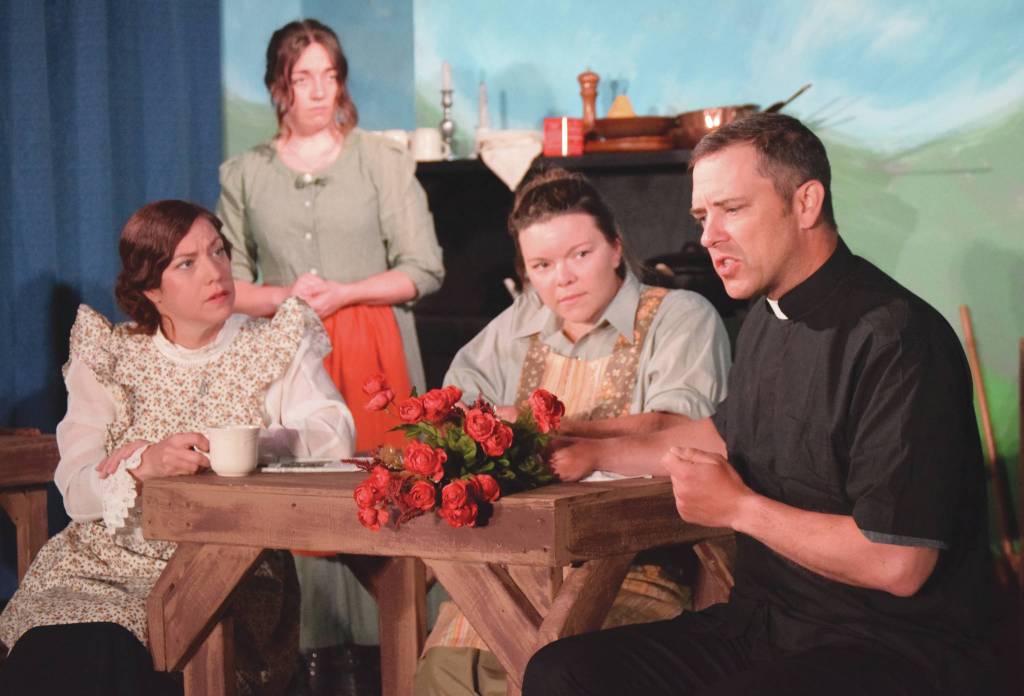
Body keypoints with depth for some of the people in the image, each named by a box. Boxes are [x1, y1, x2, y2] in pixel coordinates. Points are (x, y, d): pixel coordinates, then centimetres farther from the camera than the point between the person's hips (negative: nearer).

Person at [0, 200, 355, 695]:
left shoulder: (275, 346, 6)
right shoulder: (107, 357, 6)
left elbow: (333, 435, -11)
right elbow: (77, 493, -4)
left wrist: (214, 448, -20)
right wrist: (145, 464, -26)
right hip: (104, 562, 1)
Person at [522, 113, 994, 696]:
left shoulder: (895, 339, -19)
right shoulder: (766, 321, 11)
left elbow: (897, 565, -24)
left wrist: (738, 507, -13)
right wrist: (598, 450, 30)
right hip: (765, 625, 9)